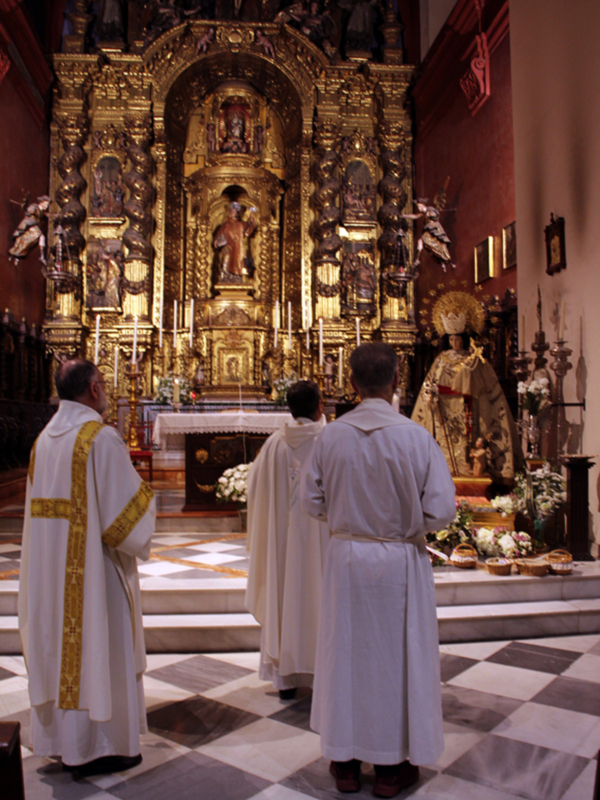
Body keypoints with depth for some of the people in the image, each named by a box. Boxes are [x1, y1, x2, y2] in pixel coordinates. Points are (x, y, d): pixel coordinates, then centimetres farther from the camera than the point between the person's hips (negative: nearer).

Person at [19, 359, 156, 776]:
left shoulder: (45, 438, 7)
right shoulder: (101, 437, -18)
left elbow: (46, 501, 14)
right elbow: (124, 504, -20)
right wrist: (146, 497, 2)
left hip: (50, 565, 8)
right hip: (93, 564, -8)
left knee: (60, 645, 18)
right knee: (97, 646, 5)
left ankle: (59, 737, 33)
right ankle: (98, 747, 18)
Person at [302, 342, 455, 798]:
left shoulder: (331, 436, -9)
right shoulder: (416, 437, -16)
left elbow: (313, 503, -1)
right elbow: (441, 511, -14)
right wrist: (409, 521, 6)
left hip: (345, 558, 2)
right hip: (399, 561, -2)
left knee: (346, 653, 16)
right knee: (397, 655, 14)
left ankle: (345, 761, 31)